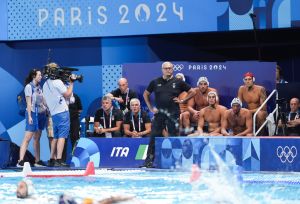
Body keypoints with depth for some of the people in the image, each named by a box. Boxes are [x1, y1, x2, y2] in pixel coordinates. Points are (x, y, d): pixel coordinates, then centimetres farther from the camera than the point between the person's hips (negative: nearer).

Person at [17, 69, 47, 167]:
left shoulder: (39, 87, 13)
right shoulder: (29, 86, -7)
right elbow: (28, 102, -11)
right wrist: (29, 116, -16)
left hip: (41, 114, 7)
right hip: (33, 113, -7)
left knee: (37, 138, 10)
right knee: (27, 138, -13)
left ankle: (37, 161, 12)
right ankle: (20, 161, -18)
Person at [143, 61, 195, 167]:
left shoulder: (178, 82, 4)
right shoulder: (155, 82, 7)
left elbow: (192, 92, 10)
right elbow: (146, 94, 17)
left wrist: (182, 100, 1)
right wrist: (150, 108, 9)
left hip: (173, 114, -1)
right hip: (159, 113, 1)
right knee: (154, 137, -3)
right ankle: (149, 160, -1)